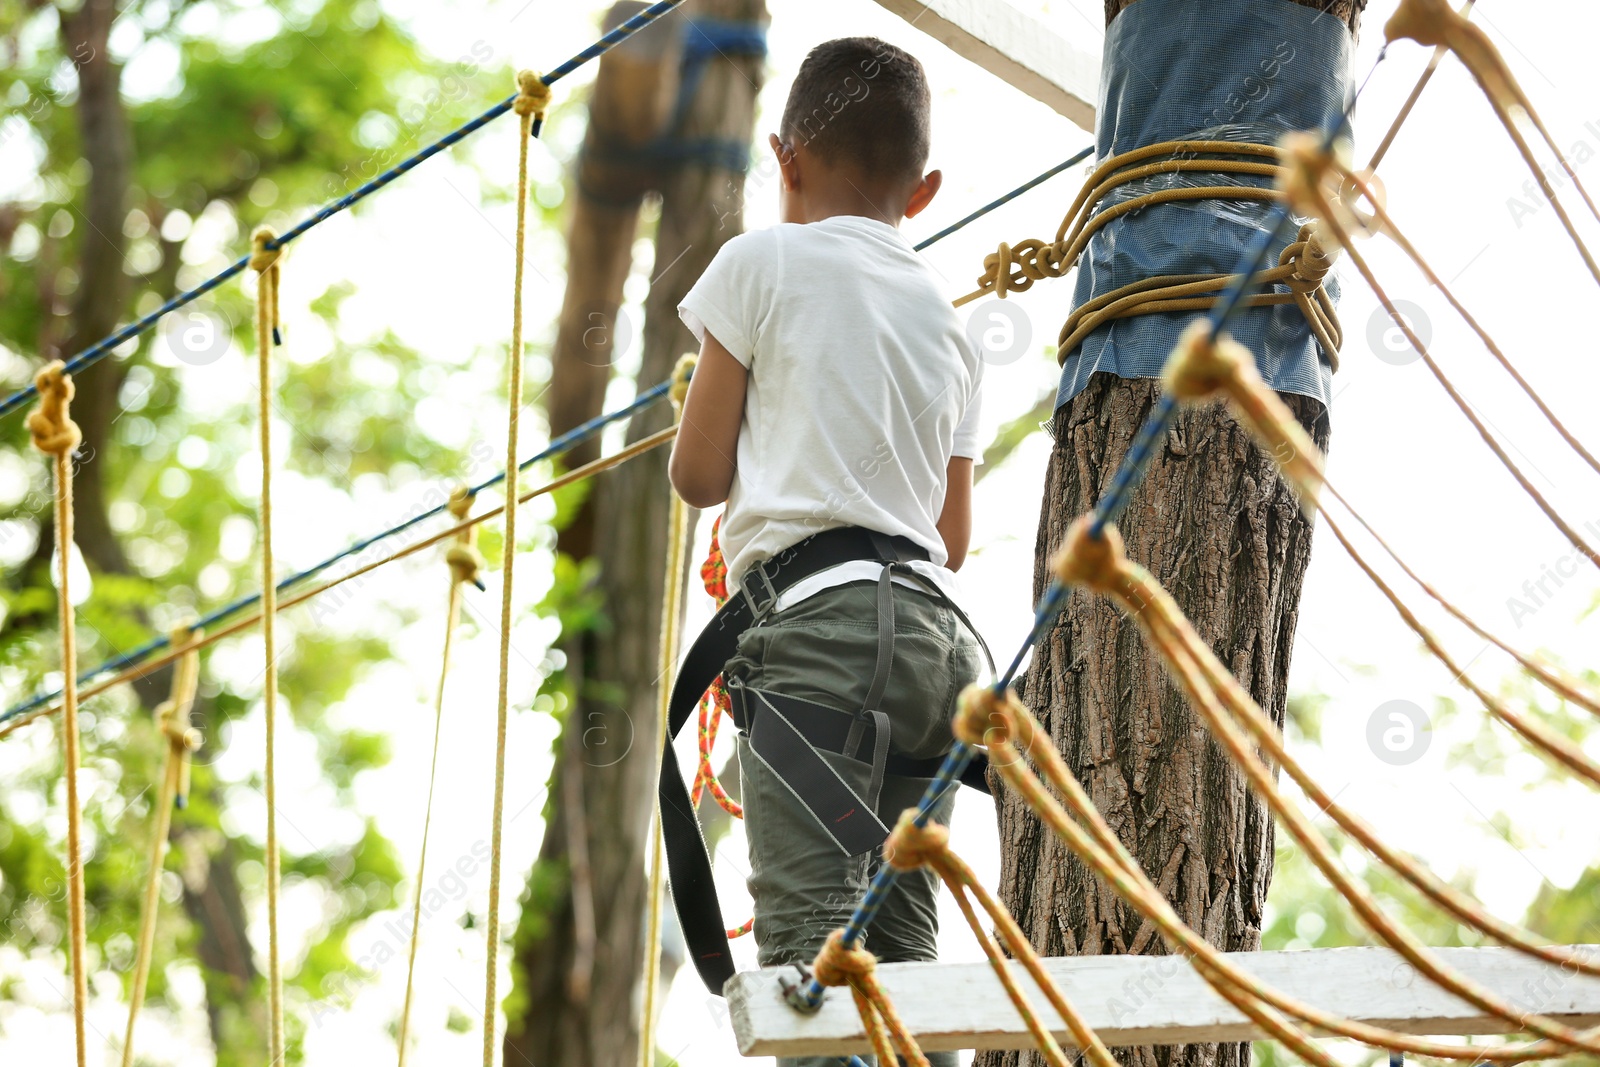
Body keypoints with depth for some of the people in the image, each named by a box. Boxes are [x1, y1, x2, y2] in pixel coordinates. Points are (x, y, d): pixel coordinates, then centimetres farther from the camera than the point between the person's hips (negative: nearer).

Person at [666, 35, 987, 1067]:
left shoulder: (764, 262, 6)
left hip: (824, 625, -7)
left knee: (810, 932, -17)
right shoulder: (948, 316, 23)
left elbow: (699, 473, 5)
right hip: (938, 625, 7)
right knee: (900, 949, 6)